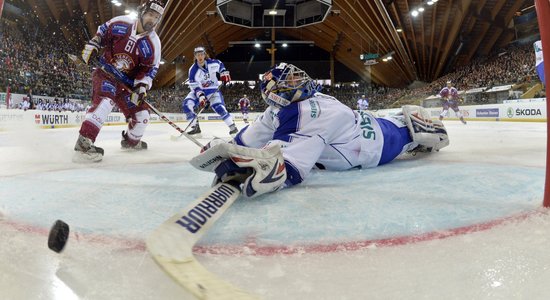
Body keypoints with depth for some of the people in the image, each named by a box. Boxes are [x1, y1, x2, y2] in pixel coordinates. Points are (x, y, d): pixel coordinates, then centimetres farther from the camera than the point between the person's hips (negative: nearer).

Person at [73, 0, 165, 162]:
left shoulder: (153, 44, -7)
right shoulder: (120, 22, -10)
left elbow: (150, 68, -5)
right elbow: (102, 31, 8)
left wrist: (142, 86, -18)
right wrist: (93, 44, -7)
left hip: (127, 83, 4)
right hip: (105, 72, -4)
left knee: (141, 115, 5)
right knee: (105, 101, -33)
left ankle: (131, 141, 34)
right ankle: (83, 143, -34)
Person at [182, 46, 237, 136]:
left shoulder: (213, 63, -15)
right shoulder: (193, 70, -18)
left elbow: (220, 65, 11)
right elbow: (194, 86, -18)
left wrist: (224, 73, -4)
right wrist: (201, 96, -31)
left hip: (213, 90, -1)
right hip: (199, 90, 1)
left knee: (219, 108, -22)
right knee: (187, 104, -19)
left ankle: (232, 126, -7)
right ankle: (195, 127, -8)